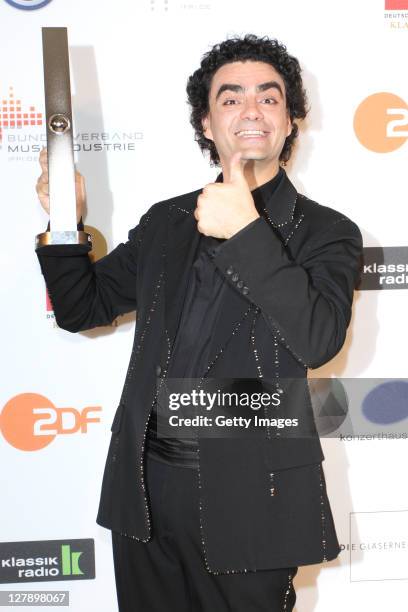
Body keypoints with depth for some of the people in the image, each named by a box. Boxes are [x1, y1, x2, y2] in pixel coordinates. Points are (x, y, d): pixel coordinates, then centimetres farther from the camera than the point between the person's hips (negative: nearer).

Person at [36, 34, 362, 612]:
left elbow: (319, 340, -19)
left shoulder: (326, 233, -3)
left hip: (247, 497, -3)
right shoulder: (166, 221, 9)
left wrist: (246, 232, -24)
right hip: (145, 485, 4)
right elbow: (82, 307, 11)